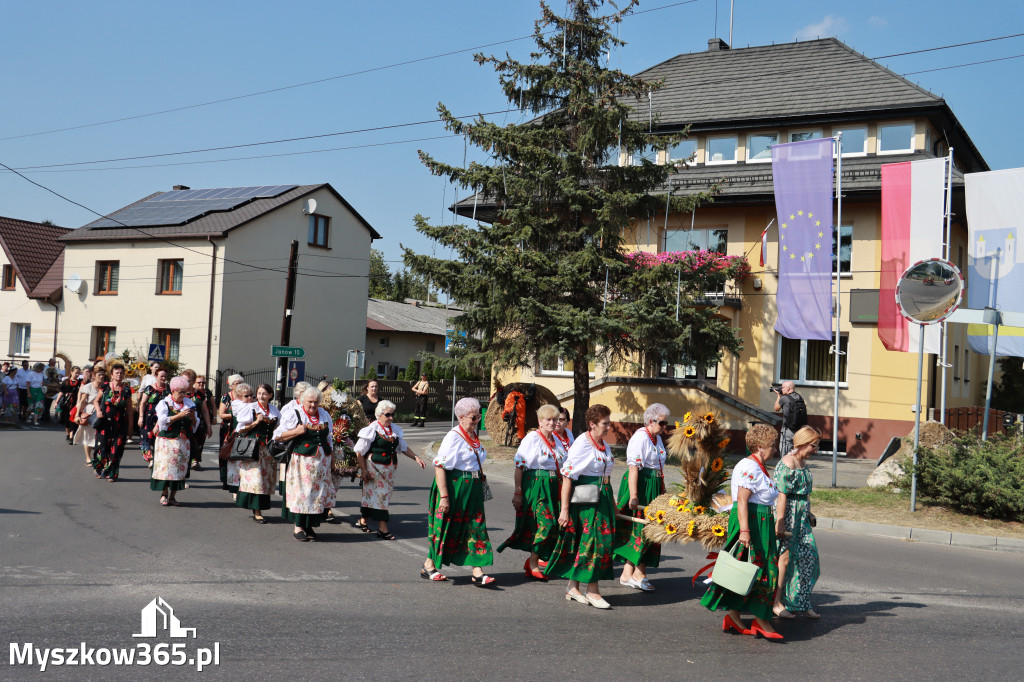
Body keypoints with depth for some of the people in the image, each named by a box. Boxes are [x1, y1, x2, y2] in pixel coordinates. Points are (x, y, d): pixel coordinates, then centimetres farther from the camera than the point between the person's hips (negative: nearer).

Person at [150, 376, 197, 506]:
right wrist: (180, 415, -17)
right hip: (167, 440, -3)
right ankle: (164, 494, 6)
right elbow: (163, 420, -11)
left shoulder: (189, 403, 12)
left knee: (180, 467, 1)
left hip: (183, 441, 3)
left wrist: (192, 417, -8)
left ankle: (173, 496, 7)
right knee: (166, 466, -6)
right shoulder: (164, 403, 2)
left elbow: (194, 425, 13)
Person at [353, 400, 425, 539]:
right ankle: (382, 528, -2)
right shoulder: (372, 429, -11)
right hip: (374, 468, -6)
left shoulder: (395, 430, 8)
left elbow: (404, 447, 18)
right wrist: (364, 470, -12)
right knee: (379, 495, -7)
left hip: (389, 469, 6)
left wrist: (416, 458, 6)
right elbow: (359, 452, -9)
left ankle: (362, 521, 28)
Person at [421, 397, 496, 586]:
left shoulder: (473, 435, 10)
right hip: (454, 486, -7)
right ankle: (429, 565, 21)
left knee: (476, 527, 1)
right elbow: (439, 466, -20)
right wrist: (444, 496, -24)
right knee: (446, 526, 3)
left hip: (473, 488, 7)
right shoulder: (453, 437, -15)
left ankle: (477, 572, 2)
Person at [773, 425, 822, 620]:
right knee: (785, 558, -2)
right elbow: (782, 495, -20)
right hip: (787, 515, -9)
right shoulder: (787, 463, -16)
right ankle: (777, 603, 8)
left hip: (801, 517, 9)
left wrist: (808, 514, 24)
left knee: (808, 556, 7)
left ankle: (801, 602, 17)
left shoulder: (803, 462, 12)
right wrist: (780, 522, -22)